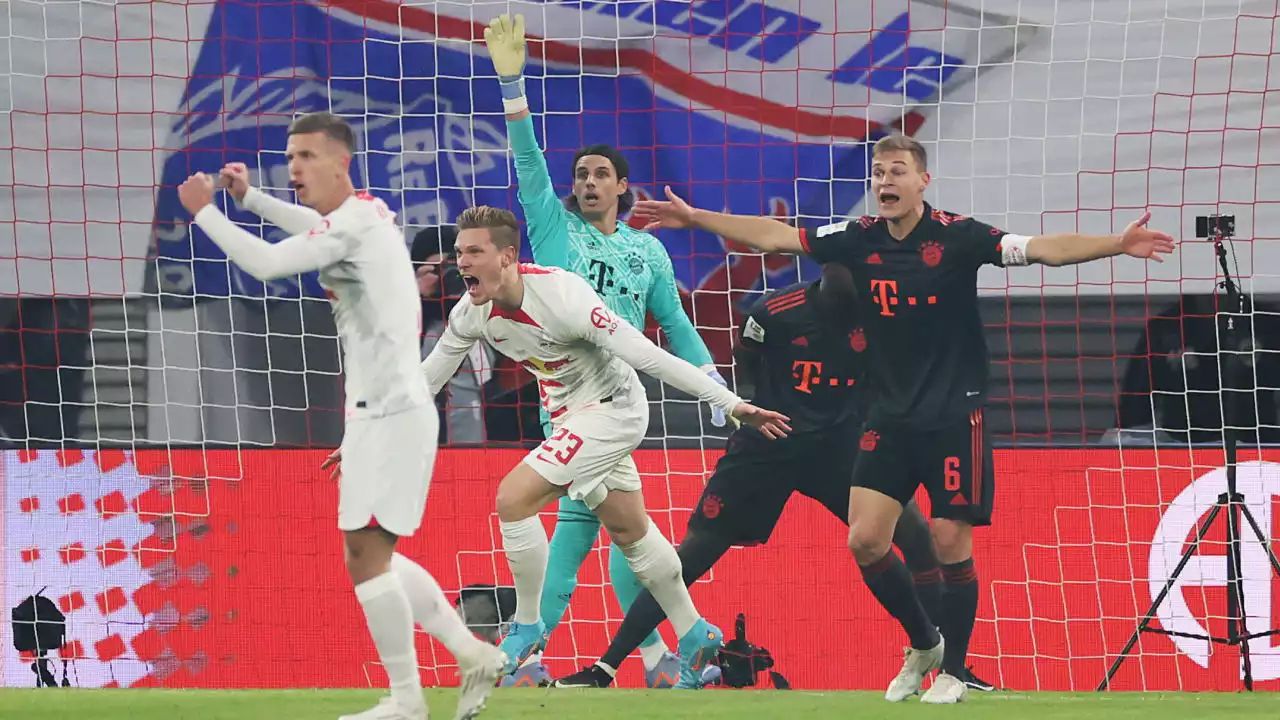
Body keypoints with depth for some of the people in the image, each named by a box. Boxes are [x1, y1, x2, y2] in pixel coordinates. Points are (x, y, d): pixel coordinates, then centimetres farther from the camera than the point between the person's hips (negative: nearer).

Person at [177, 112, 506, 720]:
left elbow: (265, 264, -21)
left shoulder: (355, 222, -15)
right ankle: (474, 657, 16)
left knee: (366, 553, -10)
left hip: (390, 412, -10)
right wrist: (249, 198, 34)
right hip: (382, 411, 10)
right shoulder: (364, 214, 15)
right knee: (369, 555, 15)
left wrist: (203, 212, -8)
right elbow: (317, 229, 39)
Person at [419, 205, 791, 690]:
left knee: (513, 499, -19)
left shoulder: (561, 296, -31)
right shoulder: (472, 313, -10)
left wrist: (733, 405, -28)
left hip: (611, 409, -7)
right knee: (629, 532, 17)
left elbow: (646, 356, -30)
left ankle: (527, 628, -2)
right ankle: (694, 637, 33)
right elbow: (427, 376, 6)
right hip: (570, 415, 8)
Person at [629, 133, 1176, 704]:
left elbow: (1042, 249, -20)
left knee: (950, 544, -5)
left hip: (954, 417, -4)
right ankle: (922, 644, 19)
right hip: (889, 418, 4)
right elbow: (773, 236, 8)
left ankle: (953, 671, 13)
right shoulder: (859, 240, 0)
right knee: (864, 539, -4)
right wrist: (694, 218, 9)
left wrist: (1116, 244, -33)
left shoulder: (958, 237, -11)